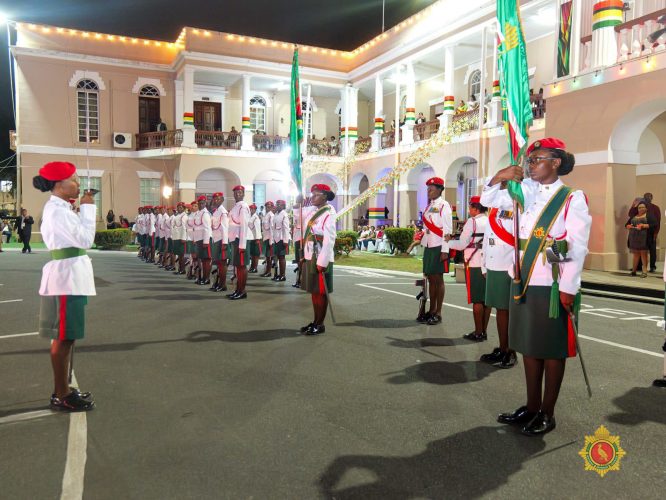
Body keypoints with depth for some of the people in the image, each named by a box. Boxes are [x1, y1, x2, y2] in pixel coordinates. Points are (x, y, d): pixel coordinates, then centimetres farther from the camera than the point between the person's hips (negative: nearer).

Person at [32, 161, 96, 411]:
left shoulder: (59, 208, 15)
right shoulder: (57, 210, -16)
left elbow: (78, 236, 16)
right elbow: (85, 240, -19)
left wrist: (85, 209, 9)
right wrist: (88, 208, -12)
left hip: (70, 276, 10)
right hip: (65, 277, -10)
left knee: (67, 337, 16)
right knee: (63, 338, -3)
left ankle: (63, 389, 26)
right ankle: (61, 396, 7)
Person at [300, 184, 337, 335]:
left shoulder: (328, 214, -14)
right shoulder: (311, 211, 9)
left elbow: (329, 240, -20)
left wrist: (322, 261, -22)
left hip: (320, 260, -8)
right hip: (310, 258, 8)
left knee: (321, 292, 1)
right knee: (314, 291, 14)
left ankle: (320, 325, 10)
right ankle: (315, 322, 24)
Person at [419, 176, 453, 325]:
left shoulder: (443, 205, -8)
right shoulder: (429, 206, 16)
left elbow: (447, 229, -13)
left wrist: (445, 250, -17)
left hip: (438, 248, -7)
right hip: (428, 247, 7)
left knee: (438, 279, -2)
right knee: (430, 279, 11)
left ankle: (438, 314, 5)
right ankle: (431, 311, 20)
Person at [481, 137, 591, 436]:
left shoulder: (573, 198, -8)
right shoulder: (526, 194, 9)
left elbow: (577, 247, -12)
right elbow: (488, 200, 17)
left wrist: (568, 288, -15)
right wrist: (500, 178, -1)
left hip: (553, 287, -6)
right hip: (524, 284, 6)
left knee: (552, 351, 5)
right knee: (529, 347, 14)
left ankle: (547, 414, 18)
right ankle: (531, 407, 28)